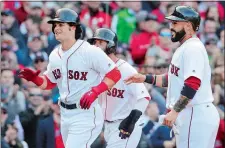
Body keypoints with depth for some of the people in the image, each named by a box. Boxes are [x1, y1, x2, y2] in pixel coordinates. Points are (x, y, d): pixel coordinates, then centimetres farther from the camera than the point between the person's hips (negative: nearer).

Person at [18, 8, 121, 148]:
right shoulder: (55, 55, 6)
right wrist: (35, 79, -2)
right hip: (65, 114, 8)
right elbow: (50, 82, 19)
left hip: (85, 114, -8)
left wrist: (95, 91, -26)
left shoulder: (90, 52, -17)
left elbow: (114, 74, -15)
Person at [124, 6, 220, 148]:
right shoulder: (184, 48, 18)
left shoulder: (193, 48, -14)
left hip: (196, 115, -11)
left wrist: (174, 111, -24)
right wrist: (146, 78, 18)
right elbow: (174, 79, 27)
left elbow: (192, 84, -24)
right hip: (186, 115, 11)